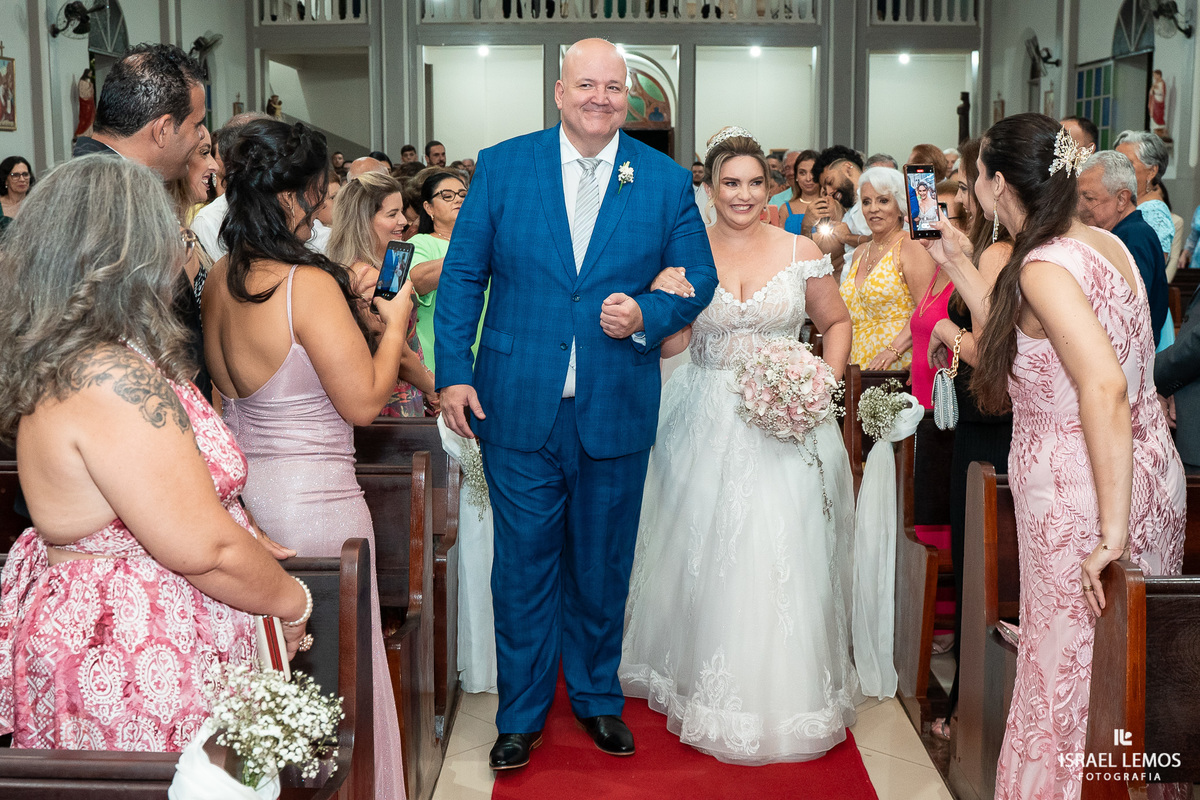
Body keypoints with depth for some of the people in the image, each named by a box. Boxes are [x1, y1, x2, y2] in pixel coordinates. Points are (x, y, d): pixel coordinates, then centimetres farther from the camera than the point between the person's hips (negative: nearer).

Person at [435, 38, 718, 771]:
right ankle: (522, 715, 23)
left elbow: (699, 280, 6)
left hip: (617, 411, 1)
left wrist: (646, 316, -14)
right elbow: (462, 275, 2)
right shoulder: (502, 166, 1)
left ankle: (598, 698, 34)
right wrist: (454, 371, -5)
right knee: (524, 566, 6)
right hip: (518, 408, -1)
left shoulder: (667, 181, 3)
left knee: (602, 568, 14)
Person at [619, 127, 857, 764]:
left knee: (783, 559, 0)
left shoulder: (801, 251, 2)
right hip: (707, 423, 0)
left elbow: (836, 322, 12)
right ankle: (708, 685, 24)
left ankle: (786, 693, 18)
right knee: (706, 555, 5)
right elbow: (669, 344, -4)